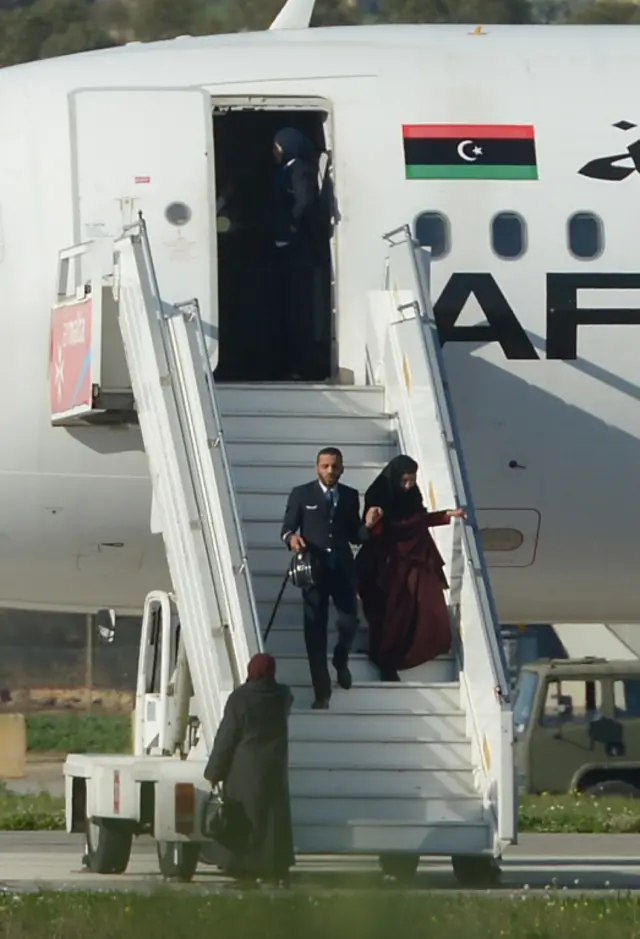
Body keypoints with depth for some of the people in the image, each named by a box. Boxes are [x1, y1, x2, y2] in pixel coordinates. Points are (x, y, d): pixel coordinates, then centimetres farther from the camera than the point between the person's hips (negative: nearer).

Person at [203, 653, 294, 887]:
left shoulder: (239, 698, -15)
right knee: (273, 815, 11)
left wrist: (214, 771, -4)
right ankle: (277, 868, 9)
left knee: (244, 818, 0)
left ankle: (244, 868, -2)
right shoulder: (282, 696, -1)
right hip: (274, 768, 4)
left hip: (244, 769, -4)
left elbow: (226, 737, -11)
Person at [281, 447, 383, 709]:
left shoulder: (350, 496, 7)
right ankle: (321, 692, 8)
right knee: (315, 629, 1)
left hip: (343, 569, 2)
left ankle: (341, 661, 35)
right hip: (314, 569, -2)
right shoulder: (301, 494, 0)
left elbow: (354, 536, 9)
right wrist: (291, 537, -23)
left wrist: (367, 525, -11)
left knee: (349, 622, -2)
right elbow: (287, 527, -1)